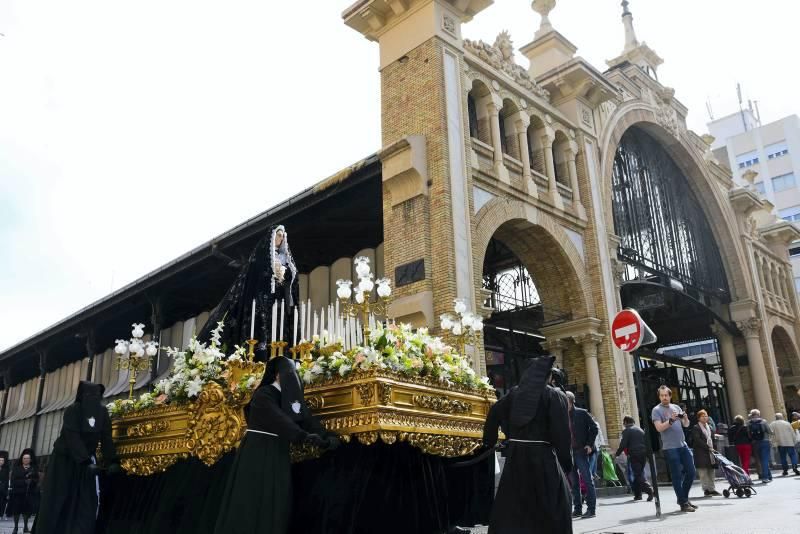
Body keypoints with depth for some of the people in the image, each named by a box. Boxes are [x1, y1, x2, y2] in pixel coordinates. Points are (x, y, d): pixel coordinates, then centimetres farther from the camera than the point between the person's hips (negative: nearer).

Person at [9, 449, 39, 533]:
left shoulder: (34, 469, 7)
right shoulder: (16, 468, 3)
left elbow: (37, 480, 2)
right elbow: (13, 480, -5)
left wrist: (31, 480, -20)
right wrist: (24, 481, -19)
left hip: (29, 493, 1)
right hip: (17, 492, -1)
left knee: (27, 510, 2)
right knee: (16, 510, 0)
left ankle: (25, 527, 13)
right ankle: (16, 527, 11)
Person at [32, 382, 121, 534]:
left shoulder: (102, 413, -7)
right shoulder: (73, 411, -21)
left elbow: (106, 439, -9)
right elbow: (73, 438, -30)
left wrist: (112, 462, -22)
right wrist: (87, 463, -39)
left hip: (87, 458, 4)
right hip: (64, 459, -4)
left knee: (89, 500, -7)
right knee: (56, 500, -3)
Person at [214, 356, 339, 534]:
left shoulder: (291, 397, 12)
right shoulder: (263, 394, -10)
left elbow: (306, 417, 1)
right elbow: (278, 419, -25)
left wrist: (327, 437, -16)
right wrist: (303, 436, -38)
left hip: (279, 455, 7)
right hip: (258, 452, -7)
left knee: (276, 504, 3)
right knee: (252, 503, -6)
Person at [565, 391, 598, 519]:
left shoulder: (581, 413, -2)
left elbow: (594, 427, -2)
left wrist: (590, 444, -8)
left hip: (581, 451, -4)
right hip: (568, 452, 5)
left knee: (587, 480, -3)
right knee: (574, 482, 8)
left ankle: (591, 509, 1)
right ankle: (577, 509, 15)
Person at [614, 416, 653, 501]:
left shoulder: (626, 431, -3)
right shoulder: (640, 430, 18)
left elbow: (623, 445, -8)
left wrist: (617, 454, 5)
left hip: (634, 455, -7)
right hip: (644, 454, 7)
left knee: (638, 475, -6)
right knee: (639, 473, 14)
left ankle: (648, 490, -25)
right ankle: (638, 494, 16)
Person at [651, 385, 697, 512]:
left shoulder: (676, 407, 14)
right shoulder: (657, 410, -3)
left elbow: (686, 425, 15)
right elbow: (659, 427, -13)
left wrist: (685, 418, -6)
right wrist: (671, 420, -24)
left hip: (683, 445, 6)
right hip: (670, 448, -6)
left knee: (691, 472, 9)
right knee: (677, 476, -1)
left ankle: (684, 497, 25)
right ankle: (683, 503, 6)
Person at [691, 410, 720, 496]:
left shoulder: (709, 427, 18)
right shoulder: (696, 428, -5)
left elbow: (712, 439, 18)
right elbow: (698, 440, -14)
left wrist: (713, 449, 5)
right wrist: (708, 447, -18)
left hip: (710, 452, 7)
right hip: (701, 453, -7)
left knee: (711, 472, 7)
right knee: (703, 472, -7)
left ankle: (712, 489, 10)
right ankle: (706, 489, -5)